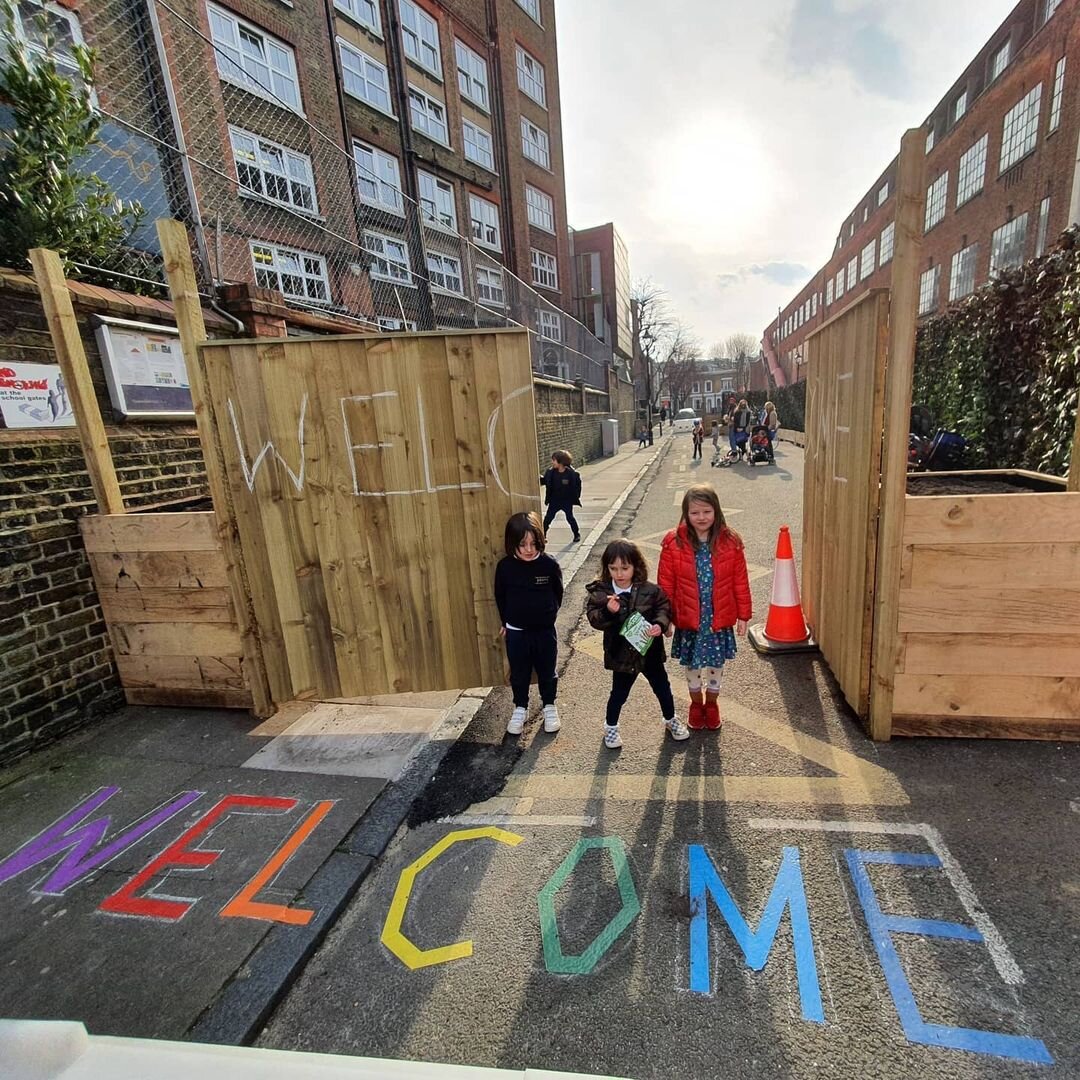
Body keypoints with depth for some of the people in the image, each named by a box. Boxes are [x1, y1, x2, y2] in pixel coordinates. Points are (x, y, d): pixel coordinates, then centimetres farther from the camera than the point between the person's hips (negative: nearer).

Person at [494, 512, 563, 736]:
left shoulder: (549, 565, -15)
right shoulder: (505, 567, -12)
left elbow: (558, 594, 0)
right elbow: (500, 596, 2)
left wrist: (547, 616, 7)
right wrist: (506, 622, 8)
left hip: (544, 631, 0)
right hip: (516, 632, 1)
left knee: (547, 672, 16)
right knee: (519, 673, 16)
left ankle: (549, 706, 37)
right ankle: (520, 708, 36)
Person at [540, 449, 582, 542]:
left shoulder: (572, 473, -18)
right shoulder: (551, 472, -7)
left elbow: (577, 485, -8)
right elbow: (544, 480, 5)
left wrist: (576, 496, -10)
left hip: (567, 501, -3)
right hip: (554, 500, 3)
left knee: (570, 518, 10)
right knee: (548, 518, 4)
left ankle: (577, 534, 30)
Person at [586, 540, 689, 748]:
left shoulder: (650, 590, -11)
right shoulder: (601, 592, -14)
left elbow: (664, 607, -3)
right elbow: (594, 619, -16)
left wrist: (660, 624, -22)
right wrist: (608, 611, -36)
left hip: (650, 651, 2)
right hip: (621, 654, -2)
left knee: (662, 688, 21)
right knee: (619, 694, 14)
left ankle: (670, 719, 47)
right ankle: (610, 727, 39)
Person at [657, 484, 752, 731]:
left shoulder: (731, 542, -9)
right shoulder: (674, 543, -13)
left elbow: (740, 582, -2)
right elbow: (665, 583, -7)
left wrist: (743, 615, 1)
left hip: (719, 618, 1)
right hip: (688, 619, 0)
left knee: (715, 664, 18)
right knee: (691, 665, 18)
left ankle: (711, 704, 44)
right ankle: (696, 704, 43)